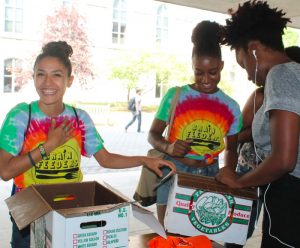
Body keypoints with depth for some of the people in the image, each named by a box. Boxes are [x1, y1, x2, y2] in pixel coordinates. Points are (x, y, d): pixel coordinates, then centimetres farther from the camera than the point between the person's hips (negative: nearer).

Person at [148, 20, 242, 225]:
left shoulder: (231, 106, 4)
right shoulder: (175, 95, -5)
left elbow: (231, 148, 14)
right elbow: (153, 135, -1)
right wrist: (168, 147, -22)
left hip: (209, 176, 2)